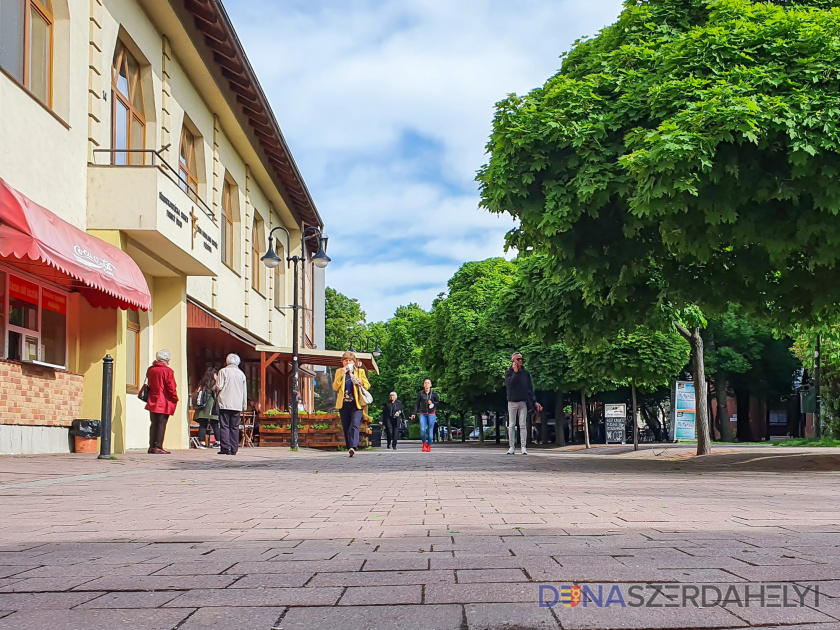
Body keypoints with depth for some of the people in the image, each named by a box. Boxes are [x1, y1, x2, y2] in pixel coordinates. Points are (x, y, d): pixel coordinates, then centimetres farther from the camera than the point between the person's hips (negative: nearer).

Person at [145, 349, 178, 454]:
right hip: (164, 403, -6)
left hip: (152, 402, 6)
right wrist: (175, 399, -2)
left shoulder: (151, 370, 8)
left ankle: (152, 446, 14)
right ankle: (158, 447, -6)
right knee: (161, 424, -4)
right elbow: (171, 388, -11)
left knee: (154, 424, 12)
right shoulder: (168, 371, -10)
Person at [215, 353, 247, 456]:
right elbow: (245, 392, 12)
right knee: (235, 427, 6)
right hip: (237, 405, 3)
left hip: (225, 404, -3)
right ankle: (234, 449, 4)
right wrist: (244, 407, 18)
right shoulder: (241, 373, 11)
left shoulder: (223, 371, -1)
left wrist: (216, 380, 15)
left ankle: (226, 448, -9)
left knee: (224, 426, -1)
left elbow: (219, 387, -7)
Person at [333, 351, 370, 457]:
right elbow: (335, 387, 5)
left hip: (356, 404, -2)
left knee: (354, 425, -18)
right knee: (346, 427, 3)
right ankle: (349, 449, 11)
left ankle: (353, 447, -28)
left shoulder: (360, 371, 12)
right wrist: (341, 375, -8)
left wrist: (361, 382, -10)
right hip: (343, 404, 2)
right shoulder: (339, 372, 14)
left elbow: (367, 386, 12)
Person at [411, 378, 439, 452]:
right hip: (423, 414, 0)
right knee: (422, 430, -10)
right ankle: (424, 444, 13)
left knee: (430, 430, 2)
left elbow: (438, 402, 9)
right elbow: (417, 404, 5)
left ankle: (429, 446, 14)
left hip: (431, 414, 0)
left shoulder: (434, 393, 0)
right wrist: (414, 413, 1)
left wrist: (432, 403, -10)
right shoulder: (420, 393, 2)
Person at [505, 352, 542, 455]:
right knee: (511, 425, 2)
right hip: (512, 402, -1)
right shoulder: (509, 372, 3)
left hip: (523, 402, 1)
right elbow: (509, 384, -15)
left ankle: (523, 447, -3)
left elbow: (530, 389, 10)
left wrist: (535, 402, 3)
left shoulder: (525, 373, 8)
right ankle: (512, 446, 4)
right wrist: (515, 372, -14)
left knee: (522, 425, -3)